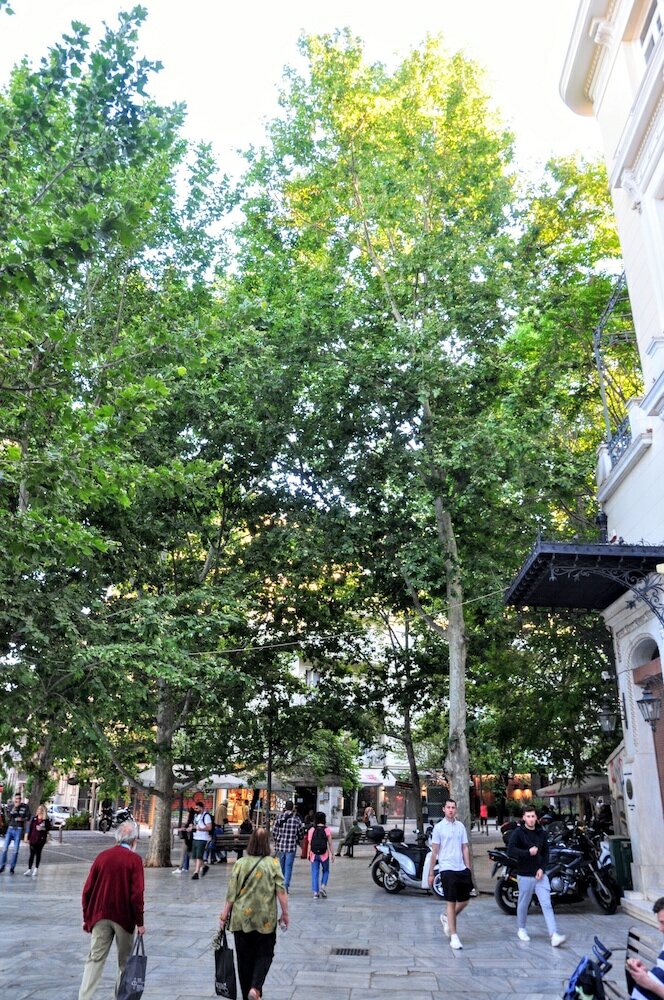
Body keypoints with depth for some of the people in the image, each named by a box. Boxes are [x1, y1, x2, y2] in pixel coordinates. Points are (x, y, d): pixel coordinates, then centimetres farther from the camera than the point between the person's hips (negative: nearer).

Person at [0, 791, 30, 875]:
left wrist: (22, 819, -16)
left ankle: (12, 868, 11)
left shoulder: (25, 807, -1)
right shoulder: (10, 806, 1)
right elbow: (8, 817, -11)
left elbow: (28, 818, 3)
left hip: (19, 830, -1)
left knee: (16, 850, 1)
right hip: (10, 829, 1)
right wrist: (14, 808, -21)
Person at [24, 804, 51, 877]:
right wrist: (28, 838, 4)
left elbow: (48, 829, -2)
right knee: (32, 854, 1)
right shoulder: (34, 818, 3)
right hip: (33, 839, 1)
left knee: (38, 853, 7)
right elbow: (30, 828, 6)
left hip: (41, 839, -1)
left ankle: (36, 869, 19)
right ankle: (29, 869, 9)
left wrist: (42, 829, -20)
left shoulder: (46, 820, -3)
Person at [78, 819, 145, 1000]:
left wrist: (87, 917, 14)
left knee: (95, 959, 8)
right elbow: (136, 894, -13)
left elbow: (88, 889, 4)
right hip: (124, 917, -3)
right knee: (125, 961, 13)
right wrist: (140, 922, -6)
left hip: (100, 916, 3)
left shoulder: (102, 856, 2)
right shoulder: (134, 859, -10)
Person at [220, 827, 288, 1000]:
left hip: (241, 918, 2)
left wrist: (224, 915, 9)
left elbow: (231, 893, -2)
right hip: (265, 919, -2)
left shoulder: (240, 864, -3)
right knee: (264, 954, 12)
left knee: (245, 957, 14)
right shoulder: (273, 864, -7)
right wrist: (285, 914, 2)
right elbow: (281, 891, -9)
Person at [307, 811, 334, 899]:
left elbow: (309, 843, -1)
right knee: (325, 871, 18)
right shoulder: (327, 830, -6)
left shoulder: (311, 830, -2)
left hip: (314, 854, 1)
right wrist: (332, 854, 4)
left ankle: (315, 892, 5)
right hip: (324, 854, -1)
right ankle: (323, 886, 0)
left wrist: (308, 854, 6)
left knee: (315, 873, 8)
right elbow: (330, 844, -4)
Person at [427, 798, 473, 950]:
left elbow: (465, 848, 10)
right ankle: (453, 936, 8)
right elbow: (434, 851, -2)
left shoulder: (461, 826, 7)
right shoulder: (439, 827, -4)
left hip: (462, 869, 5)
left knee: (464, 901, 10)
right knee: (451, 902, -1)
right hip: (447, 869, -4)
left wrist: (468, 869, 6)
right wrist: (431, 873, -2)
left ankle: (447, 918, 35)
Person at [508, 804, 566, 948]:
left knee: (547, 904, -6)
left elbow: (546, 852, 9)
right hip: (525, 875, -3)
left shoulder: (542, 833, 6)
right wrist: (528, 852, -22)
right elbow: (510, 850, -17)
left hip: (540, 874, 3)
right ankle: (521, 929, 31)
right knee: (523, 903, 11)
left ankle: (554, 936, -9)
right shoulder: (518, 832, -8)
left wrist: (542, 868, -5)